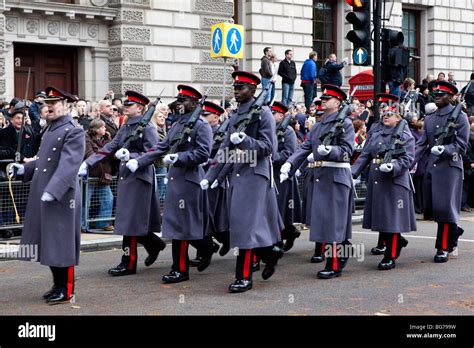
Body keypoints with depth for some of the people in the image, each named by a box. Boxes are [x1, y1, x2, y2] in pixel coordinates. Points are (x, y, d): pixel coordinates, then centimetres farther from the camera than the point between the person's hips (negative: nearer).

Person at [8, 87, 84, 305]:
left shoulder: (73, 132, -12)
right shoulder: (51, 130, 16)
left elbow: (68, 165, -23)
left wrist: (52, 191, -31)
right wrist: (24, 169, 7)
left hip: (61, 197, -9)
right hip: (42, 196, 9)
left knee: (61, 243, -1)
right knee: (48, 243, 13)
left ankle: (66, 291, 9)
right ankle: (57, 285, 25)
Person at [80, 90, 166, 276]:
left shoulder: (147, 127, -8)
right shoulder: (125, 128, 15)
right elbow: (109, 148, 12)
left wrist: (130, 156, -27)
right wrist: (87, 163, 5)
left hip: (139, 178, -8)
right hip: (125, 177, 8)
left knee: (131, 220, -5)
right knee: (130, 220, 13)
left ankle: (129, 264, 2)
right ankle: (155, 244, 33)